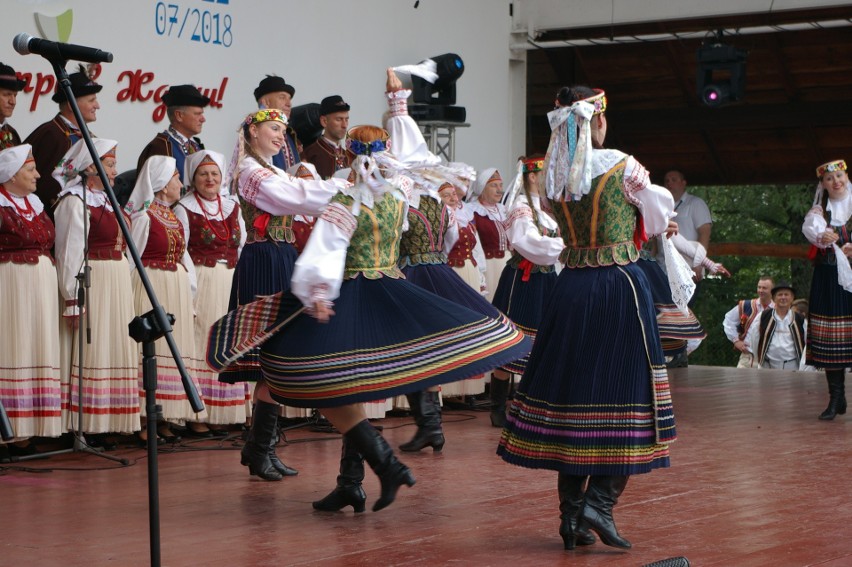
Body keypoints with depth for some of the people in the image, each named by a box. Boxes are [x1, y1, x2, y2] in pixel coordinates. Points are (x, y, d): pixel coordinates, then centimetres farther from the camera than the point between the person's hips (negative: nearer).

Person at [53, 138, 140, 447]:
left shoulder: (108, 201, 17)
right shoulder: (75, 202, -10)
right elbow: (68, 253, -15)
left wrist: (124, 291, 18)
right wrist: (73, 299, -20)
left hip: (117, 287, 9)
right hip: (90, 285, -9)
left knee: (112, 350, 8)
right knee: (91, 351, -8)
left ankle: (100, 426, 13)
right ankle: (84, 430, -4)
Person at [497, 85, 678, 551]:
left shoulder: (552, 178, 6)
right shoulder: (622, 167, -8)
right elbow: (660, 216, 7)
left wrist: (651, 225, 30)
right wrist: (653, 223, 32)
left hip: (570, 286, 5)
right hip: (620, 286, -5)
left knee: (569, 394, 8)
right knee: (622, 395, 1)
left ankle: (570, 513, 12)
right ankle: (599, 500, -11)